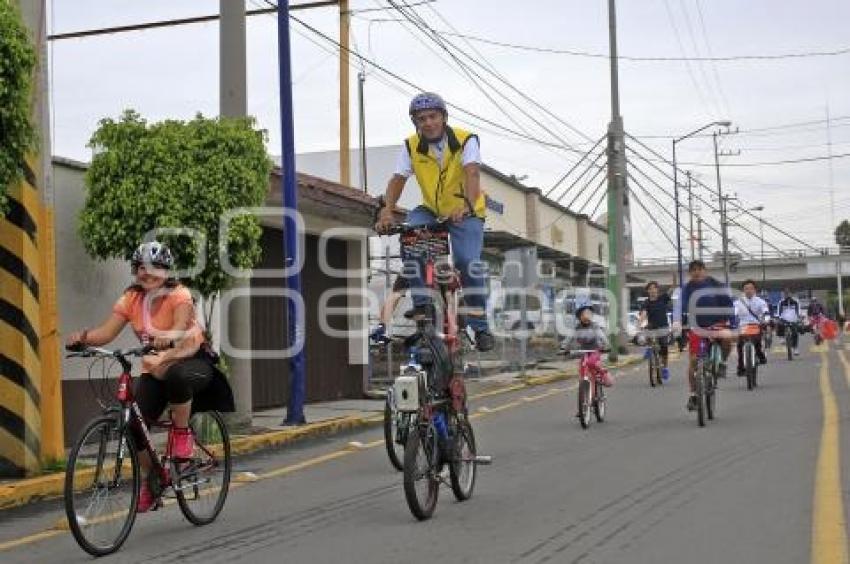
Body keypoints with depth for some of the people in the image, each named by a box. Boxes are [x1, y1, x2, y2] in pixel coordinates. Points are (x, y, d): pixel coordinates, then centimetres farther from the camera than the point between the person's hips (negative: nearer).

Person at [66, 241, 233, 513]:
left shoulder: (179, 295, -14)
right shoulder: (131, 299, -2)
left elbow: (180, 328, -33)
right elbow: (106, 332, -14)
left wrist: (168, 337, -56)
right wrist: (83, 337, -35)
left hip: (192, 361, -4)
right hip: (155, 367, 4)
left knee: (176, 376, -41)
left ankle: (182, 433, -14)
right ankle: (149, 480, 9)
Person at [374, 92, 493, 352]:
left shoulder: (465, 141, -17)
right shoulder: (411, 146, -7)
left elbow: (472, 174, -33)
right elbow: (398, 179, -16)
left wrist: (466, 204, -52)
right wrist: (387, 211, -35)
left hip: (466, 213, -3)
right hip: (431, 210, 3)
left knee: (469, 262, -22)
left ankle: (480, 327, -10)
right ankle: (422, 305, -18)